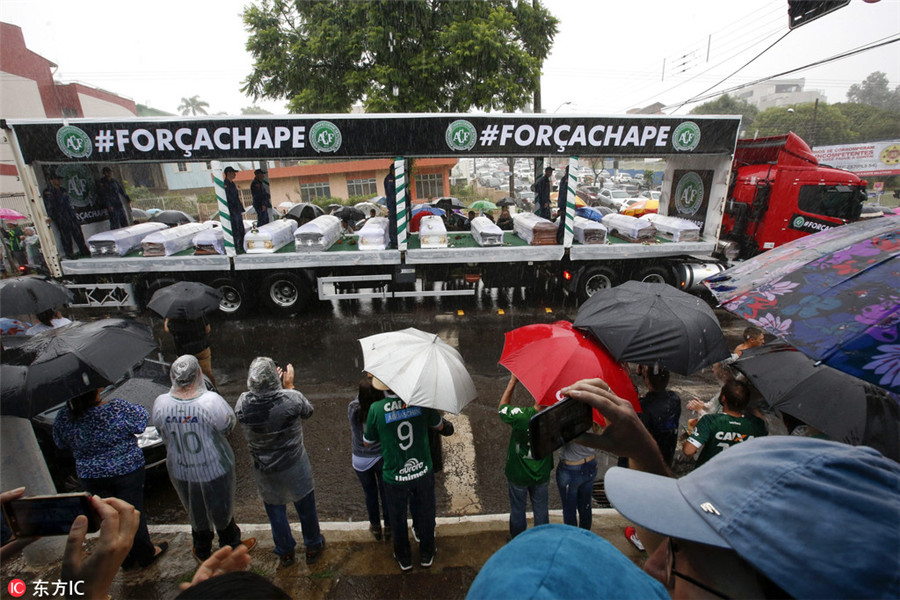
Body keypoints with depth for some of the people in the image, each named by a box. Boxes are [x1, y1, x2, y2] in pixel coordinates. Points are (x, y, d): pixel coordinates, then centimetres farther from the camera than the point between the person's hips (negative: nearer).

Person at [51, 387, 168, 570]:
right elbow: (141, 420, -13)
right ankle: (146, 555, 32)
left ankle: (127, 559, 36)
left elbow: (61, 443, 4)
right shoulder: (117, 408, -28)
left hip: (89, 476, 4)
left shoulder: (63, 417, -14)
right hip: (127, 471, -3)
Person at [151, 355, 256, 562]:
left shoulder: (160, 404, -19)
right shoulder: (212, 401, -31)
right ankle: (231, 548, 46)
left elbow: (163, 436, -3)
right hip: (214, 469, -3)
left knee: (196, 512, 28)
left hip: (180, 471, 3)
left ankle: (202, 552, 51)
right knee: (222, 511, 22)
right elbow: (228, 425, -13)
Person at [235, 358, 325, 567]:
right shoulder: (291, 398, -29)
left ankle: (285, 553, 46)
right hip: (295, 468, -2)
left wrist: (280, 386, -3)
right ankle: (313, 547, 43)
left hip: (265, 471, 2)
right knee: (305, 508, 22)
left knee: (275, 512, 25)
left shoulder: (243, 403, -22)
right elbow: (308, 411, -7)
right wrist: (289, 385, -3)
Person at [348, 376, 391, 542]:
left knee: (370, 494, 24)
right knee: (386, 493, 21)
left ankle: (375, 527, 44)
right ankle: (388, 528, 40)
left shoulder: (353, 409, -27)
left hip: (361, 461, 1)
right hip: (383, 458, -1)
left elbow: (358, 398, -5)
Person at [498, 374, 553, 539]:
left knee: (517, 510, 22)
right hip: (541, 474, 2)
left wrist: (513, 381, -10)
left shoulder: (520, 416, -34)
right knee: (541, 510, 25)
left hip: (518, 474, -2)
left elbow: (502, 408, -13)